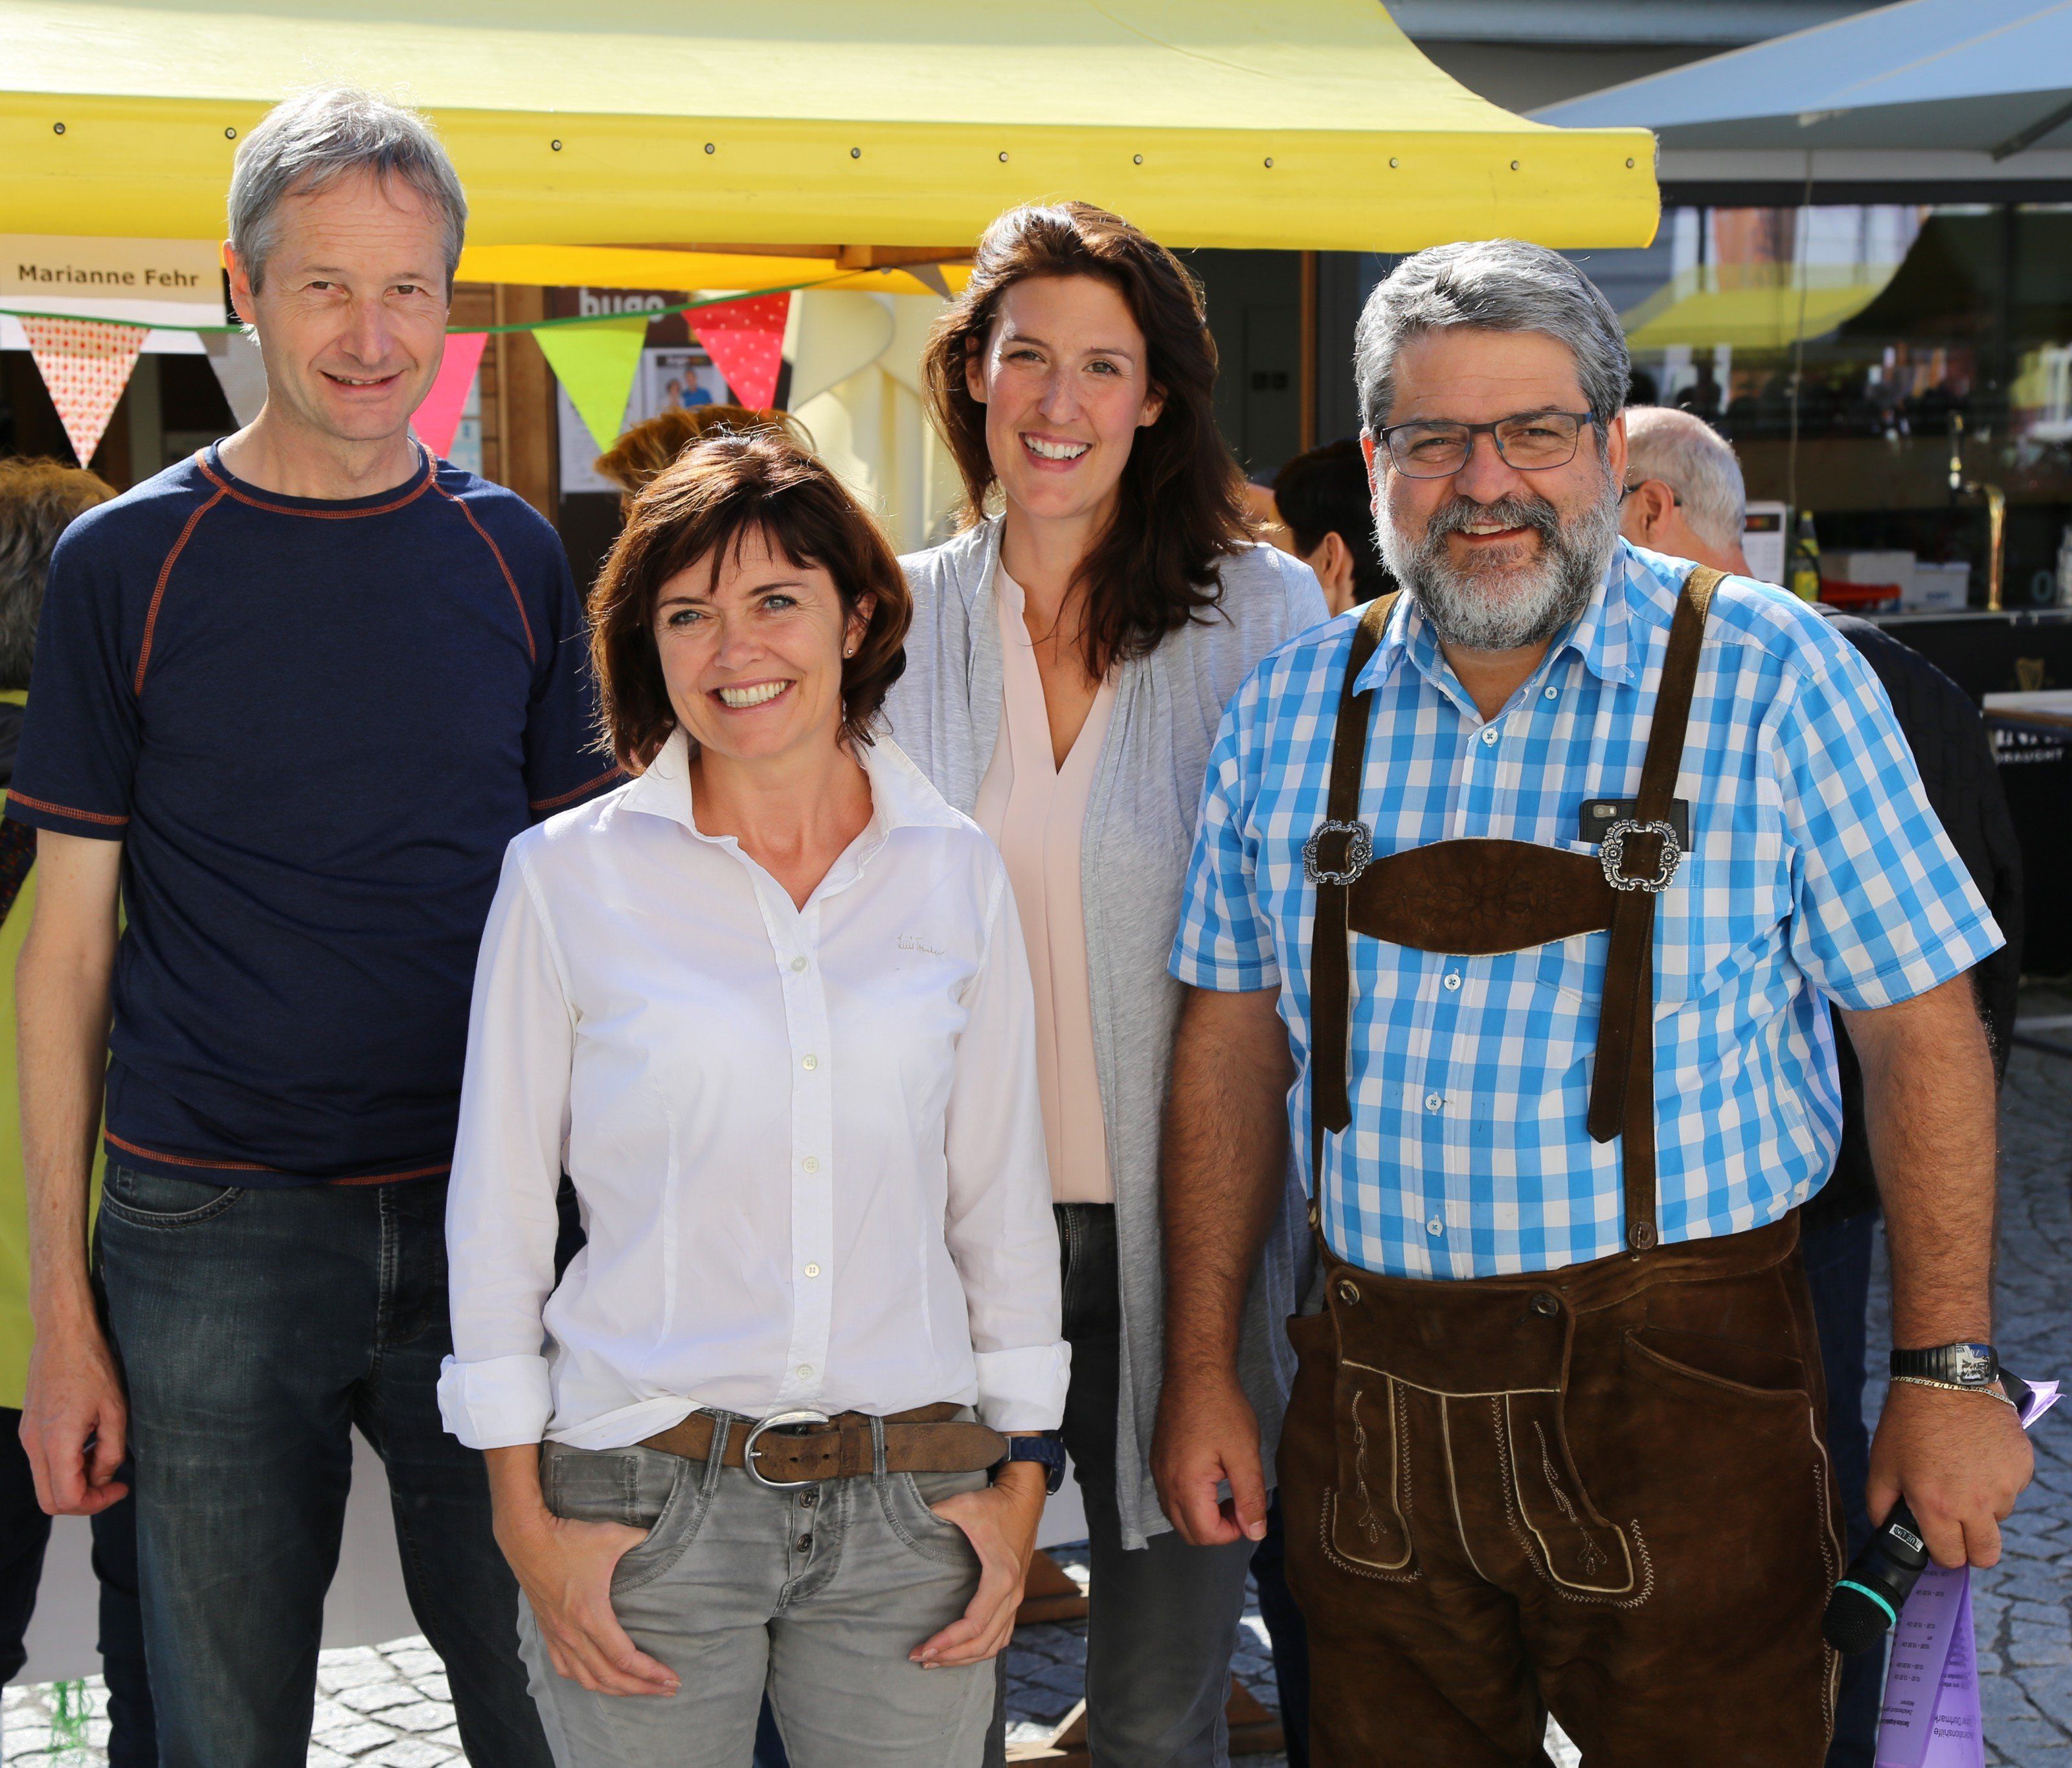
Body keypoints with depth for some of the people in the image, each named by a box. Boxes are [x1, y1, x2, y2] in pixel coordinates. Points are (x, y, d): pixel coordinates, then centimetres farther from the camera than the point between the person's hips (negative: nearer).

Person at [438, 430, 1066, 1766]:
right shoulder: (569, 877, -3)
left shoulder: (957, 874, 4)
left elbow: (1002, 1196, 9)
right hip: (644, 1497, -2)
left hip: (911, 1499, 2)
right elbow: (498, 1211, 1)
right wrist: (524, 1516, -2)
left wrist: (1022, 1475, 7)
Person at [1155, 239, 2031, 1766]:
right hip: (1374, 1397, 3)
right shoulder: (1295, 710, 6)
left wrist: (1947, 1369, -7)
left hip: (1682, 1391, -3)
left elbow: (1921, 1029, -3)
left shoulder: (1772, 679, -4)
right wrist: (1201, 1366, 6)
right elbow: (1235, 1039, 9)